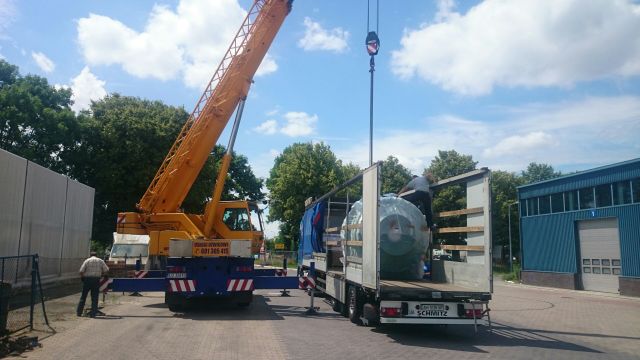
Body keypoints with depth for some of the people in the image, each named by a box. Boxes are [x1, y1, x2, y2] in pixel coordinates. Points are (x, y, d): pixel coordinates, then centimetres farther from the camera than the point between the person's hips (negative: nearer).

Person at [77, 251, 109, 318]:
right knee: (94, 298, 4)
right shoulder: (100, 261, 6)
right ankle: (93, 313, 3)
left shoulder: (87, 261, 2)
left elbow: (81, 271, -7)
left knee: (83, 297, 11)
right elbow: (106, 270, 0)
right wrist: (101, 274, 17)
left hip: (87, 279, 0)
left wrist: (82, 277, 11)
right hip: (96, 280, 0)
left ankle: (79, 312, 15)